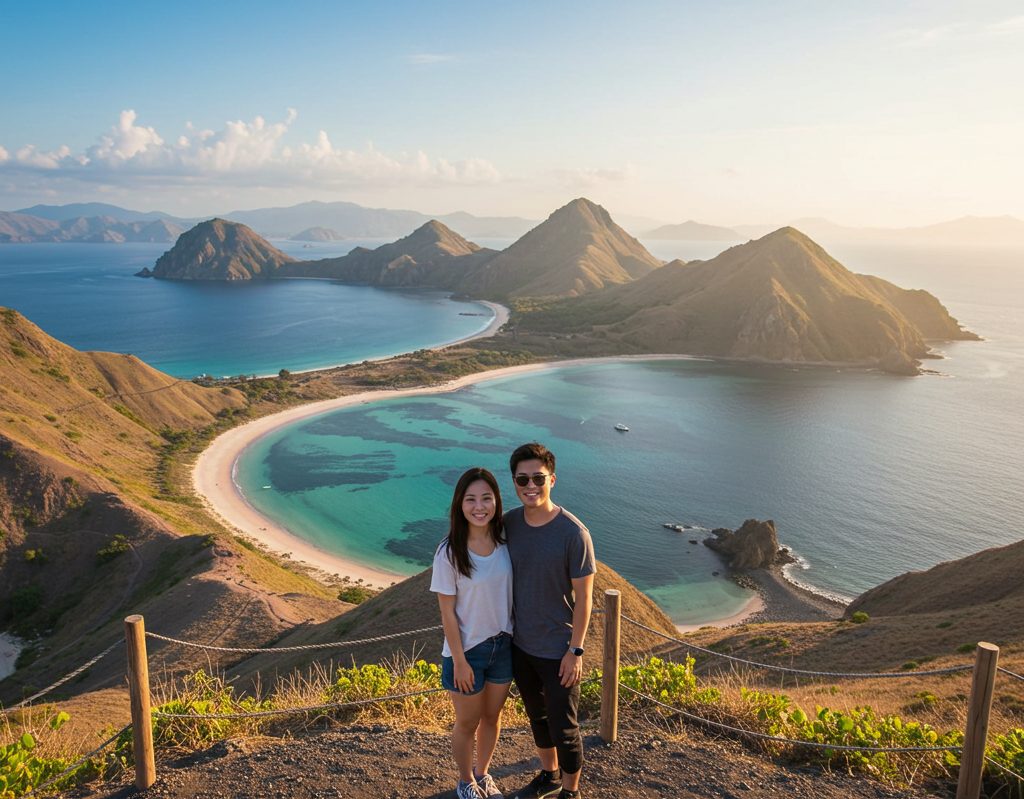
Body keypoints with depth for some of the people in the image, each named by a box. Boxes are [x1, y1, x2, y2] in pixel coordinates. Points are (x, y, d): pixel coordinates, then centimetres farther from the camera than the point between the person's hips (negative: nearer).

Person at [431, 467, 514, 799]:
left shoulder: (505, 541, -8)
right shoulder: (449, 554, -22)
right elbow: (447, 612, -15)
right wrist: (459, 661, -13)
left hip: (502, 644, 4)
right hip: (467, 650, -4)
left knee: (492, 717, 22)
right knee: (468, 723, 16)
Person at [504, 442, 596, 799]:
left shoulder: (573, 533, -22)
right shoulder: (509, 523, -7)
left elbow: (583, 596, -15)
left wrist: (575, 650, -14)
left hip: (559, 650, -5)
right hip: (521, 645, 5)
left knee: (563, 726, 10)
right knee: (536, 715, 24)